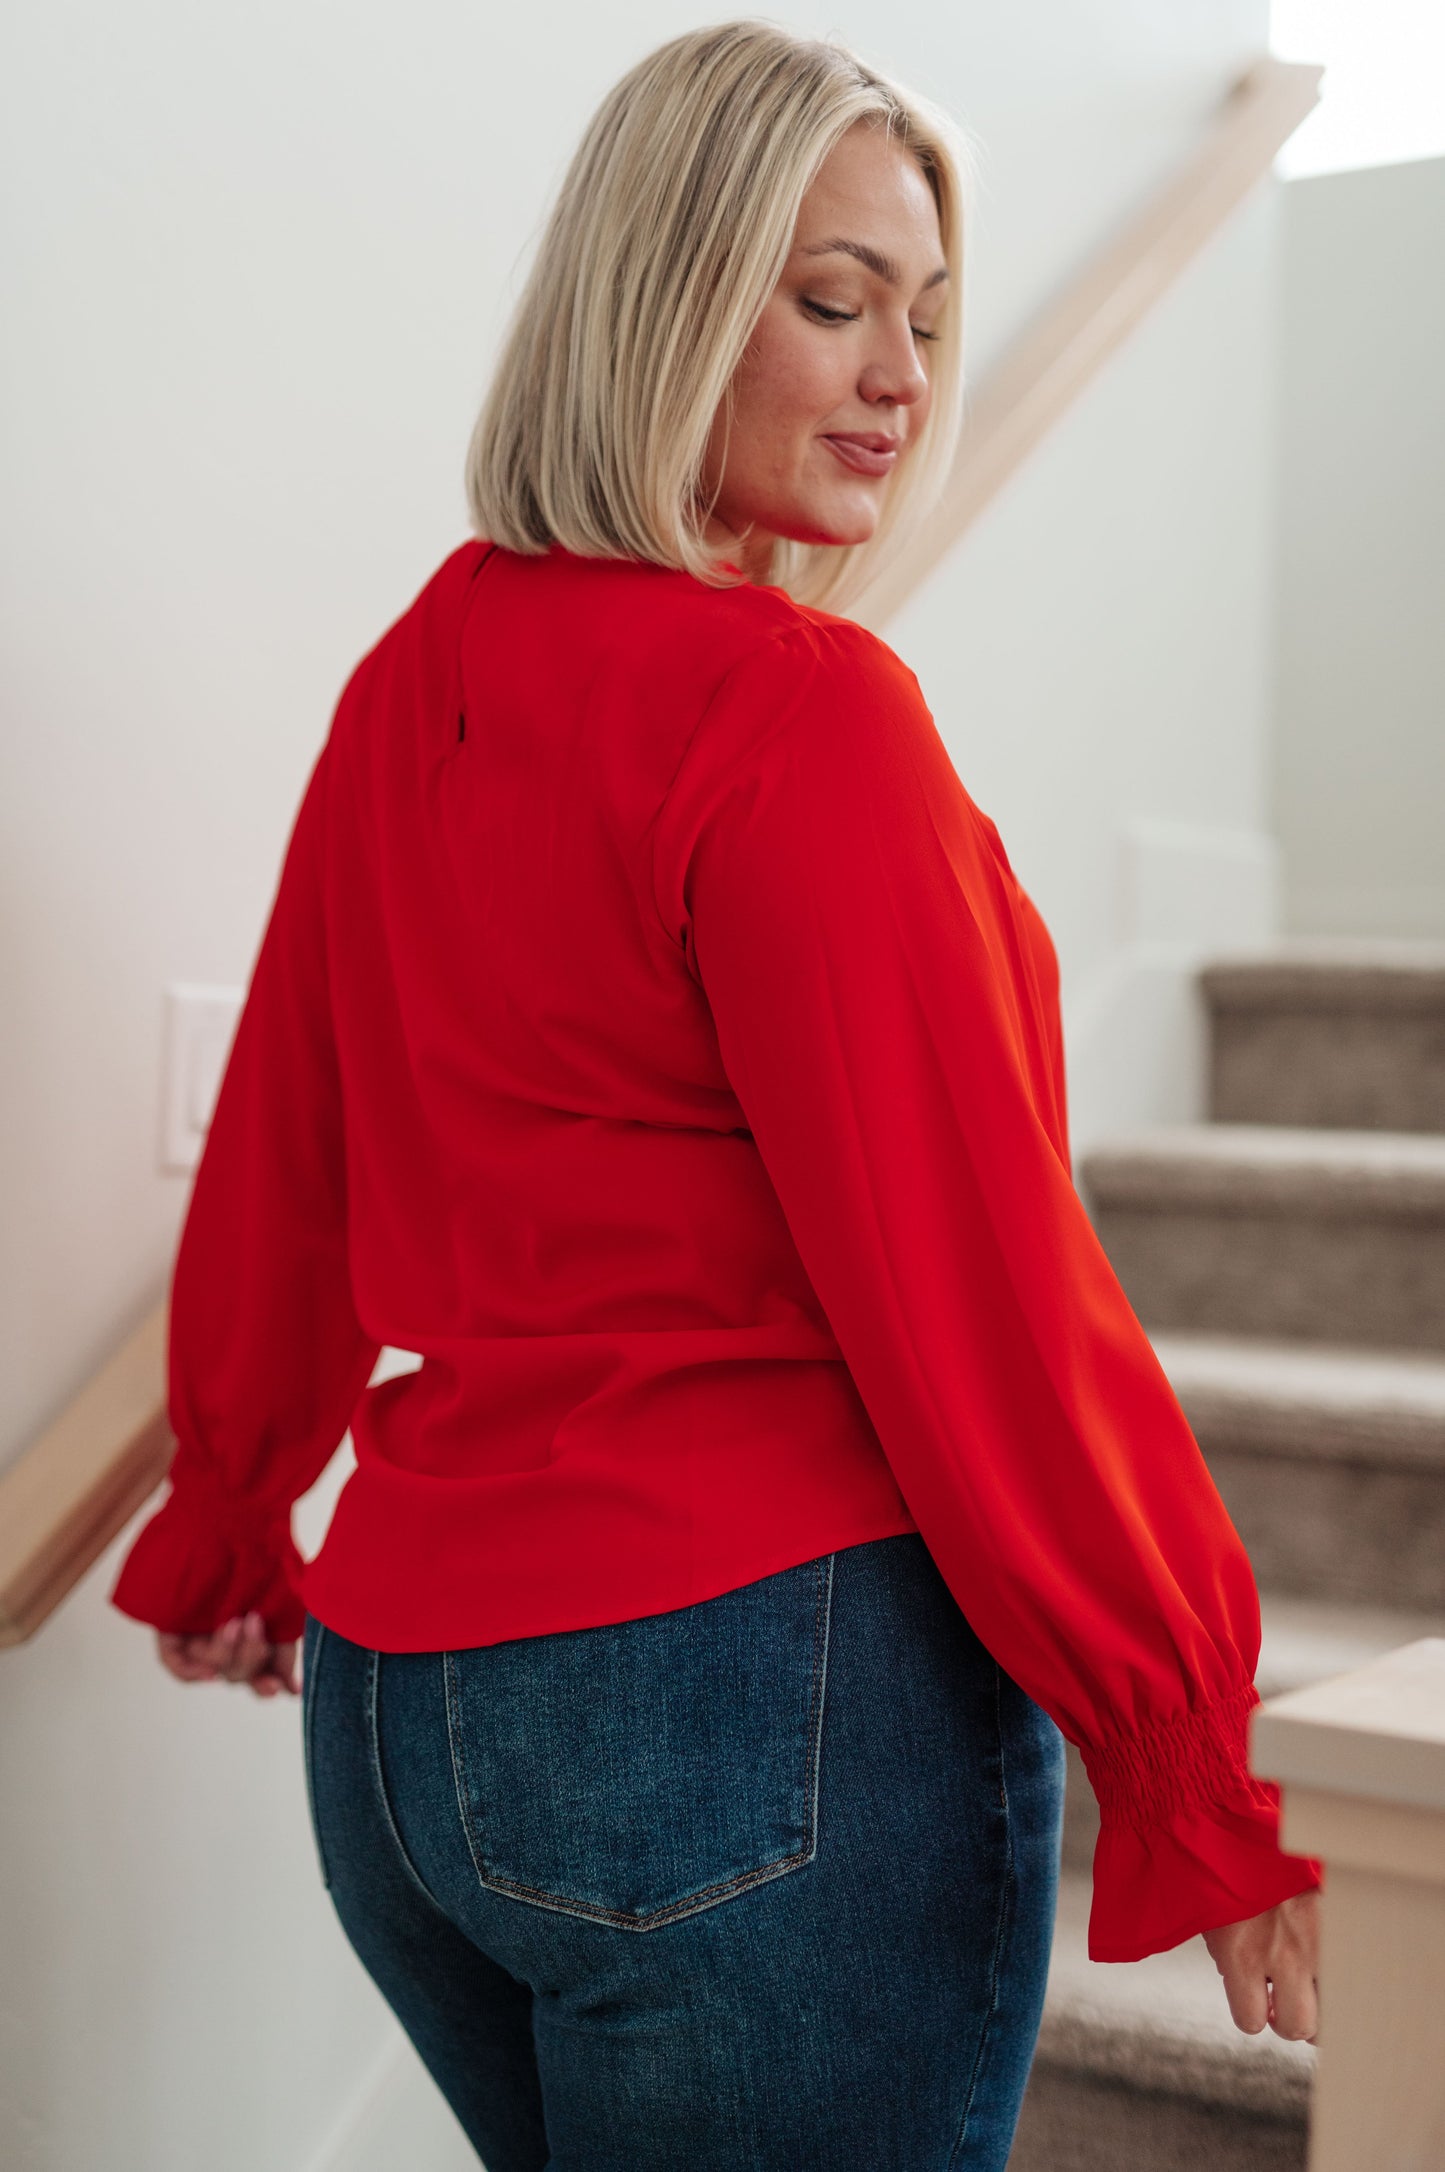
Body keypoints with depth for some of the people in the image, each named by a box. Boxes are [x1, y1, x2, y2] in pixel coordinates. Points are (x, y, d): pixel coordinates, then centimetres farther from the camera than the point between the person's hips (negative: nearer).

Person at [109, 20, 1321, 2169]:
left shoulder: (407, 694, 7)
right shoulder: (801, 715, -15)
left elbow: (279, 1166, 16)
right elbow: (974, 1272, -16)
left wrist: (225, 1536, 31)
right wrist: (1196, 1768, -8)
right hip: (771, 1697, -8)